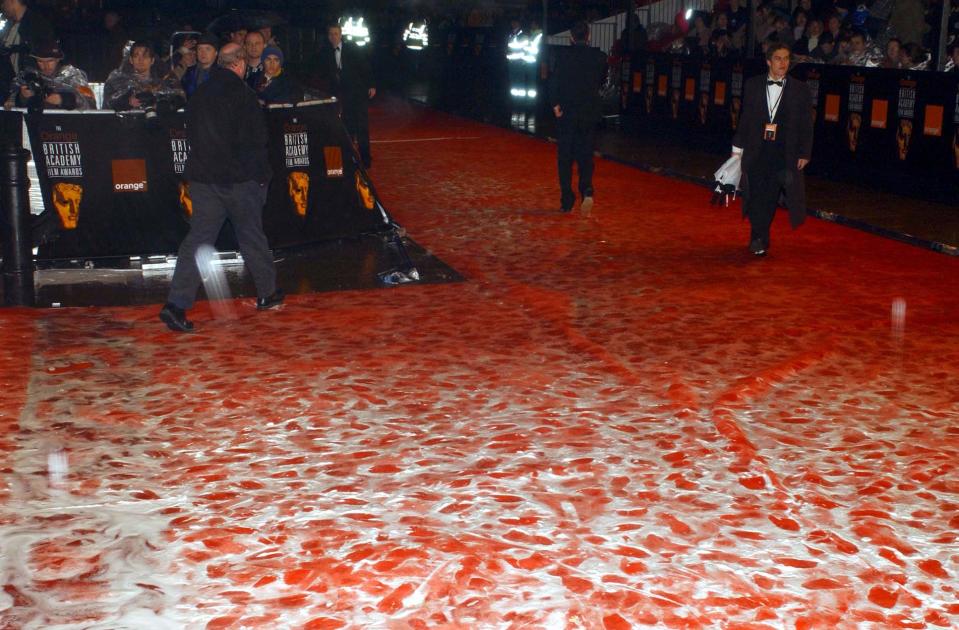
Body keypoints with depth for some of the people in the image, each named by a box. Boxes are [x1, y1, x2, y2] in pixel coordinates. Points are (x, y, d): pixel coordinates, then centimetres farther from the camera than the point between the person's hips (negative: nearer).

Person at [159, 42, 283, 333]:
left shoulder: (199, 94, 9)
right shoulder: (241, 93, -10)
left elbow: (192, 135, 16)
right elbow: (256, 139, -11)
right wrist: (262, 175, -1)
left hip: (202, 177, 5)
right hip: (238, 178, -5)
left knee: (198, 238, 1)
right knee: (252, 235, 11)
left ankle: (176, 303, -10)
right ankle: (267, 293, 26)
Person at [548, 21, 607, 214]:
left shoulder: (563, 55, -7)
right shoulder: (599, 56, 0)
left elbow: (554, 80, -17)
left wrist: (555, 103, -14)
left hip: (567, 112, -2)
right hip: (590, 113, 2)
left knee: (565, 158, 6)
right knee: (586, 156, 10)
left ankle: (566, 201, 6)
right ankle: (587, 190, -15)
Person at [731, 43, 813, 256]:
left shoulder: (800, 90, 2)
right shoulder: (753, 85, 6)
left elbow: (806, 125, 3)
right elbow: (745, 118, 10)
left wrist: (804, 153, -1)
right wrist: (738, 146, 9)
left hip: (783, 152, -1)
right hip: (756, 150, 1)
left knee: (770, 196, 2)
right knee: (756, 194, -1)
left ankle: (759, 238, 14)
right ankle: (759, 239, 9)